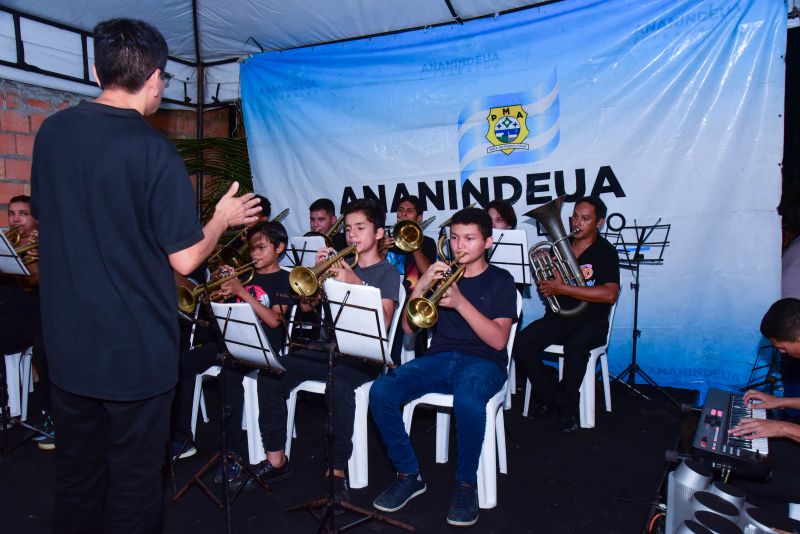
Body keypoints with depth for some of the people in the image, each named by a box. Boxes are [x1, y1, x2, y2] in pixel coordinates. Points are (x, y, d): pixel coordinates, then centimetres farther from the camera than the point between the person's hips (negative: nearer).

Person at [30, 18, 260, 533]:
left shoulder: (50, 132, 0)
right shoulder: (154, 150, -18)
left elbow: (44, 215, 15)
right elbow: (185, 259, -17)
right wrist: (224, 216, 0)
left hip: (66, 344, 6)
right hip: (136, 350, -6)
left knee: (77, 473, 22)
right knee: (134, 480, 12)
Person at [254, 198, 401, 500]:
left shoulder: (387, 272, 3)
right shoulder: (340, 266, 18)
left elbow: (382, 324, -14)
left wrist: (355, 283, -22)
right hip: (326, 348, 5)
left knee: (339, 383, -37)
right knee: (270, 375, -16)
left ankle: (338, 471, -24)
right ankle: (276, 460, -5)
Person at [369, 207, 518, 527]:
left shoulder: (500, 281, 4)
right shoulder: (442, 274, 14)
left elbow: (498, 340, -10)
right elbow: (408, 327, 8)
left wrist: (460, 302, -20)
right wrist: (421, 286, -8)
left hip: (483, 363, -3)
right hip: (439, 358, 4)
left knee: (468, 400, -39)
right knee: (381, 392, -23)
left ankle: (466, 483, -12)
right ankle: (409, 475, -3)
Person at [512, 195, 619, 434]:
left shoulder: (605, 252, -4)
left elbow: (610, 294, -20)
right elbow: (547, 287, 17)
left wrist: (562, 289, -21)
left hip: (591, 321, -4)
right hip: (558, 317, 4)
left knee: (575, 345, -36)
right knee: (521, 343, -21)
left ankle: (567, 407, -12)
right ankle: (549, 397, 2)